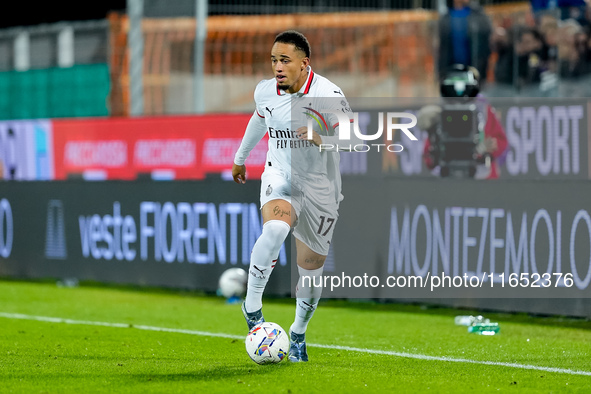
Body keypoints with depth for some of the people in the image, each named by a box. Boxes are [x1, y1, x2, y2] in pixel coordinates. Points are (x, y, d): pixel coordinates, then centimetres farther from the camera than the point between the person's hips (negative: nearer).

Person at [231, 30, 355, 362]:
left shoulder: (328, 94, -16)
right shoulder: (265, 91, -3)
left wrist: (321, 138, -35)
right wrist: (241, 157, 34)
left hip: (320, 186, -1)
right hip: (280, 177, 1)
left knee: (311, 266, 5)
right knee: (275, 229, -34)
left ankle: (298, 334, 31)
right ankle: (252, 306, -20)